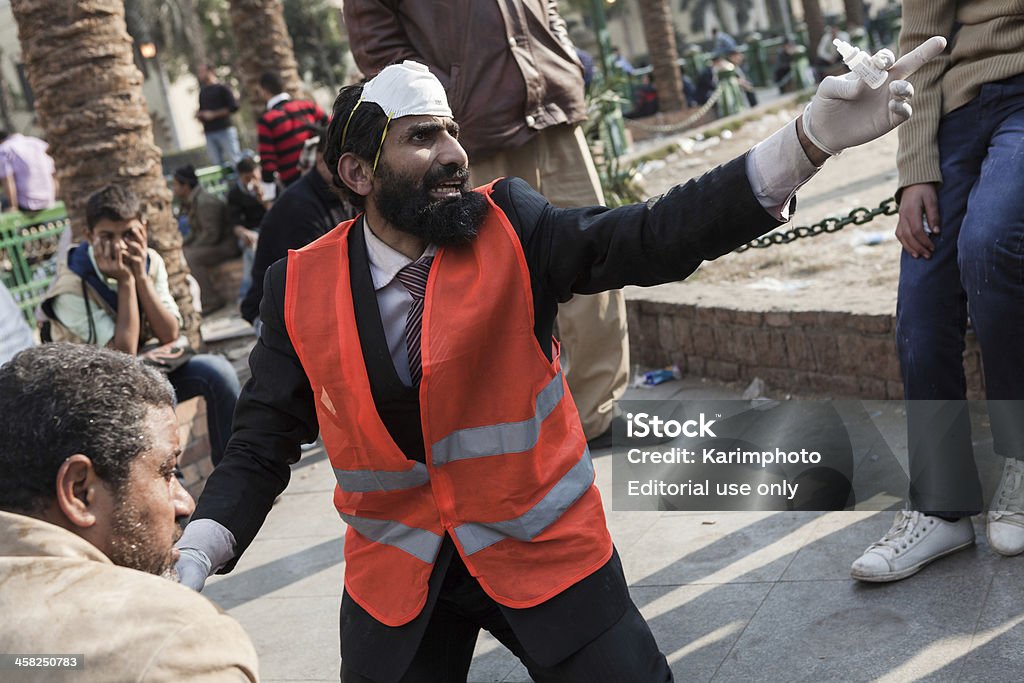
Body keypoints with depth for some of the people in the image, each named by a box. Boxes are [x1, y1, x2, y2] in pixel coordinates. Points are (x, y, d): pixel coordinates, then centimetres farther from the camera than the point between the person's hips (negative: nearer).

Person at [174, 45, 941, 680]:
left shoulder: (510, 229, -10)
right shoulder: (300, 289, -7)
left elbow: (654, 236, -23)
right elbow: (262, 447, 0)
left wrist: (811, 139, -35)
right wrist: (197, 552, -16)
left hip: (542, 549, 0)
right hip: (394, 578, 1)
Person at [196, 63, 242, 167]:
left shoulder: (222, 88, 0)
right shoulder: (202, 92, 19)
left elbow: (233, 107, -9)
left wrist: (213, 114, -11)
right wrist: (199, 115, 5)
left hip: (225, 130, -6)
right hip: (209, 133, 6)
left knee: (234, 159, -7)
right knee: (217, 163, 1)